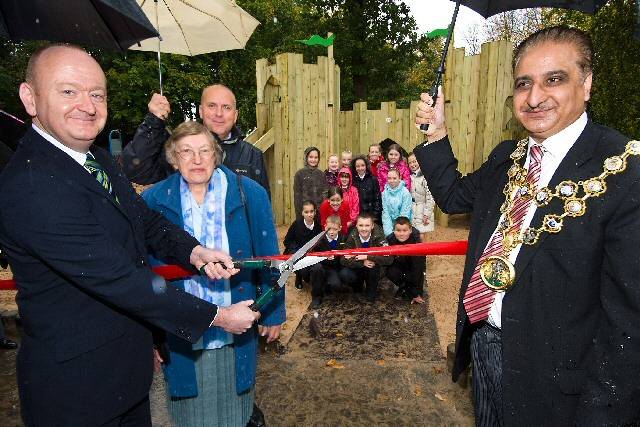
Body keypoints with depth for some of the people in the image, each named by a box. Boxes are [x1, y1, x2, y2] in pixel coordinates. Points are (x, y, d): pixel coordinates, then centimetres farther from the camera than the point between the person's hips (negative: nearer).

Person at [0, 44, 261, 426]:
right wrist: (217, 316, -22)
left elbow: (145, 219, 8)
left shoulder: (98, 158, 2)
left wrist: (193, 252, -12)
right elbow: (118, 278, -29)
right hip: (76, 385, -8)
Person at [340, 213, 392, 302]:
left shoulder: (378, 236, -21)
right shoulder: (352, 237, -16)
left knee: (374, 262, -32)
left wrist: (367, 256, -37)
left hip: (372, 269, -1)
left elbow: (388, 259, -31)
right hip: (357, 268, 1)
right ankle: (358, 285, 8)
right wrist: (362, 263, -34)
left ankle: (372, 291, -6)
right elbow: (343, 260, -21)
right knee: (344, 275, -27)